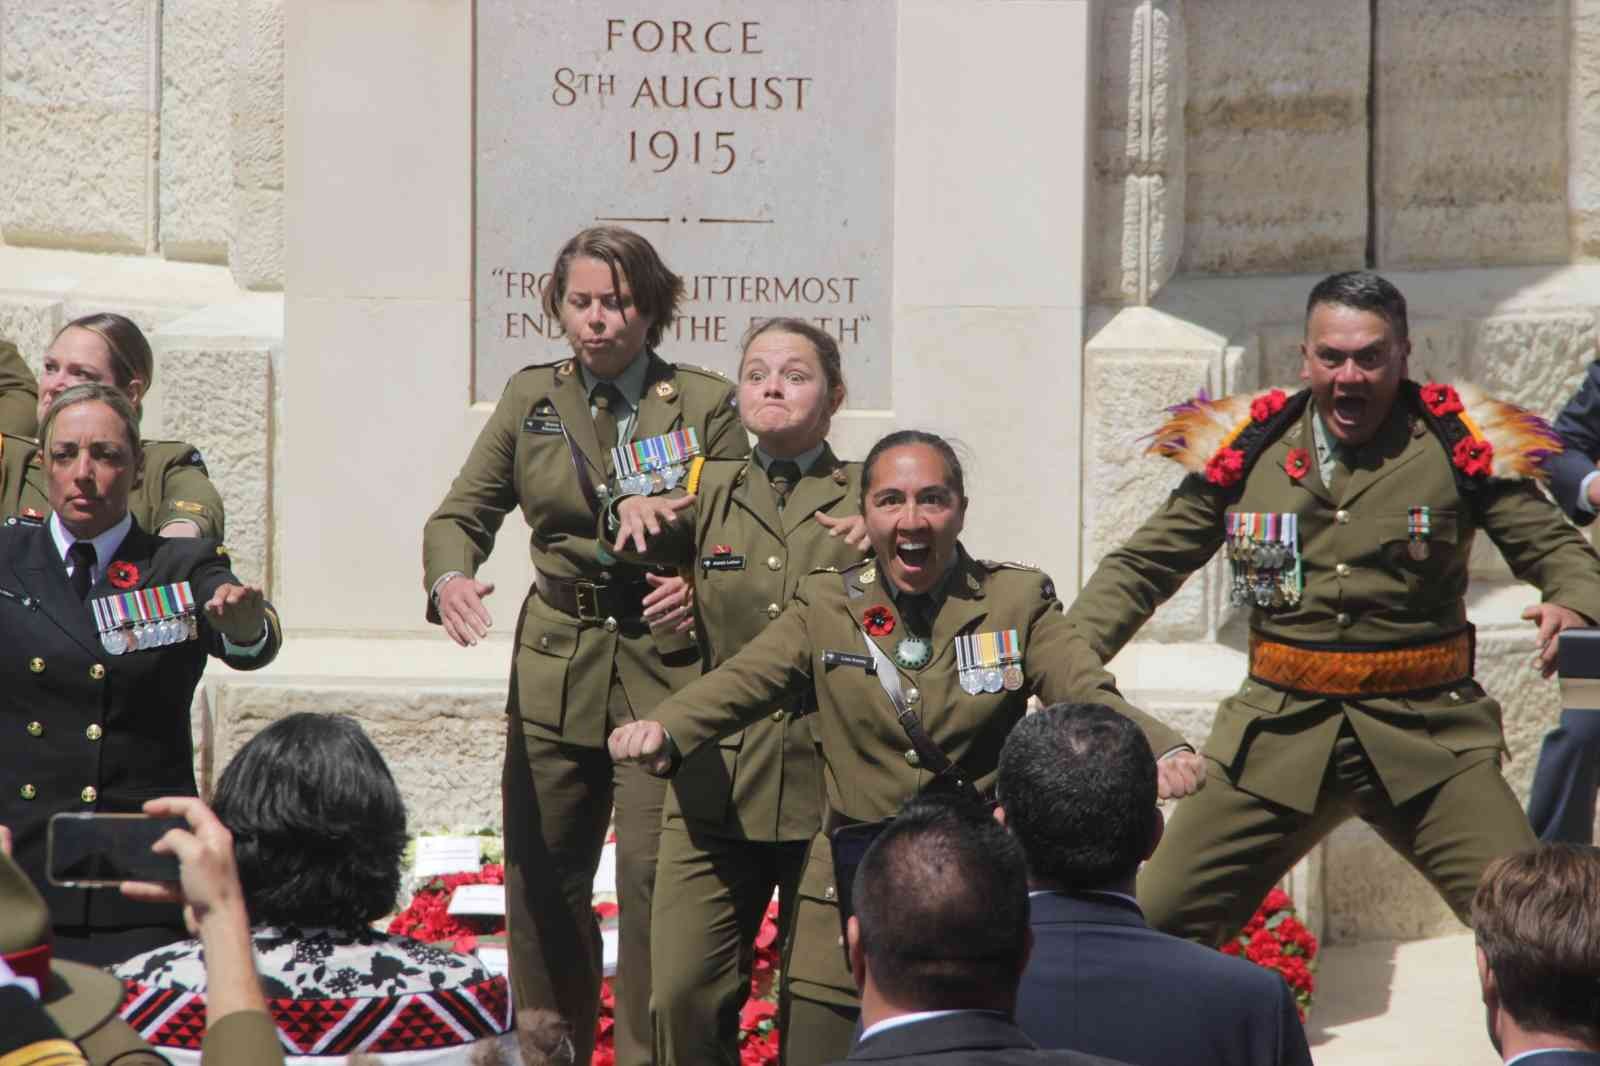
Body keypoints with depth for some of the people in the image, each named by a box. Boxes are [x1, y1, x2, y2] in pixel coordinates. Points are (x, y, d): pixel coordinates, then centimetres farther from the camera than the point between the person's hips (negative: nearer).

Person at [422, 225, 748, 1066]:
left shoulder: (703, 404, 0)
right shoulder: (532, 397, 9)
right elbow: (462, 512, 7)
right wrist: (449, 578, -14)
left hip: (666, 666, -4)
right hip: (554, 668, 4)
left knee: (654, 874, -11)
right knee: (541, 877, 8)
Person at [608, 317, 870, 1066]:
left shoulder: (867, 498, 5)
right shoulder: (713, 490, 12)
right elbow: (637, 547, -3)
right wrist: (636, 511, -26)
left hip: (831, 787, -2)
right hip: (717, 786, 2)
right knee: (682, 994, -5)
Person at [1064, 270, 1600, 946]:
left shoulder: (1462, 442, 1)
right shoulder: (1246, 446, 5)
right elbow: (1142, 566, 11)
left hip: (1425, 735, -1)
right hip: (1278, 732, 2)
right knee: (1155, 921, -6)